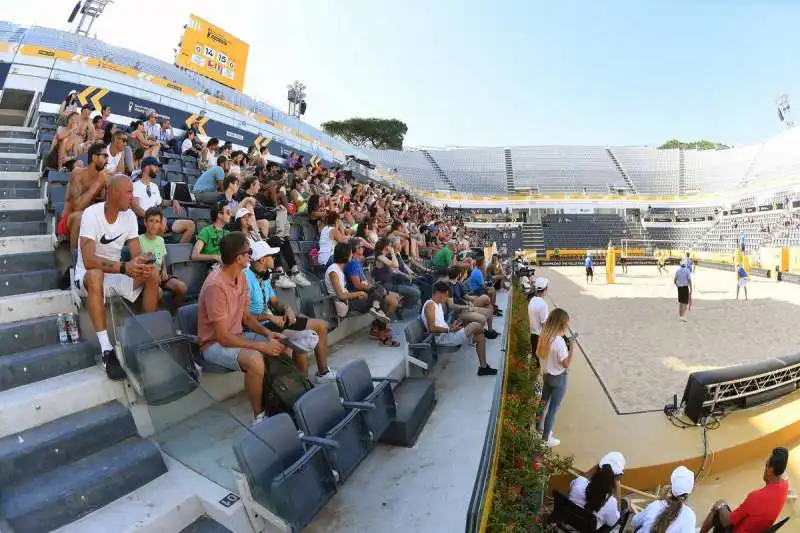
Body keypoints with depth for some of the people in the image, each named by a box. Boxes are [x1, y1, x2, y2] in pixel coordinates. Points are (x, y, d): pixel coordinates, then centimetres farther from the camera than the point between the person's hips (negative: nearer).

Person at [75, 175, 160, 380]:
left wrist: (141, 263, -30)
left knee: (153, 274, -18)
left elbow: (137, 254, -7)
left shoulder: (129, 216, -5)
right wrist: (123, 267, -43)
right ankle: (106, 349, -37)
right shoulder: (92, 214, -21)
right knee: (96, 275, -39)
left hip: (117, 273, 5)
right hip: (89, 275, -5)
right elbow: (89, 260, -31)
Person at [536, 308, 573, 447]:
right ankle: (546, 439, 21)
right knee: (553, 409, 8)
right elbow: (566, 364, -22)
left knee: (544, 403, 25)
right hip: (558, 378, -7)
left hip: (547, 374, 8)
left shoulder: (544, 336, -7)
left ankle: (539, 428, 45)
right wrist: (571, 346, -18)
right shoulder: (559, 341, -30)